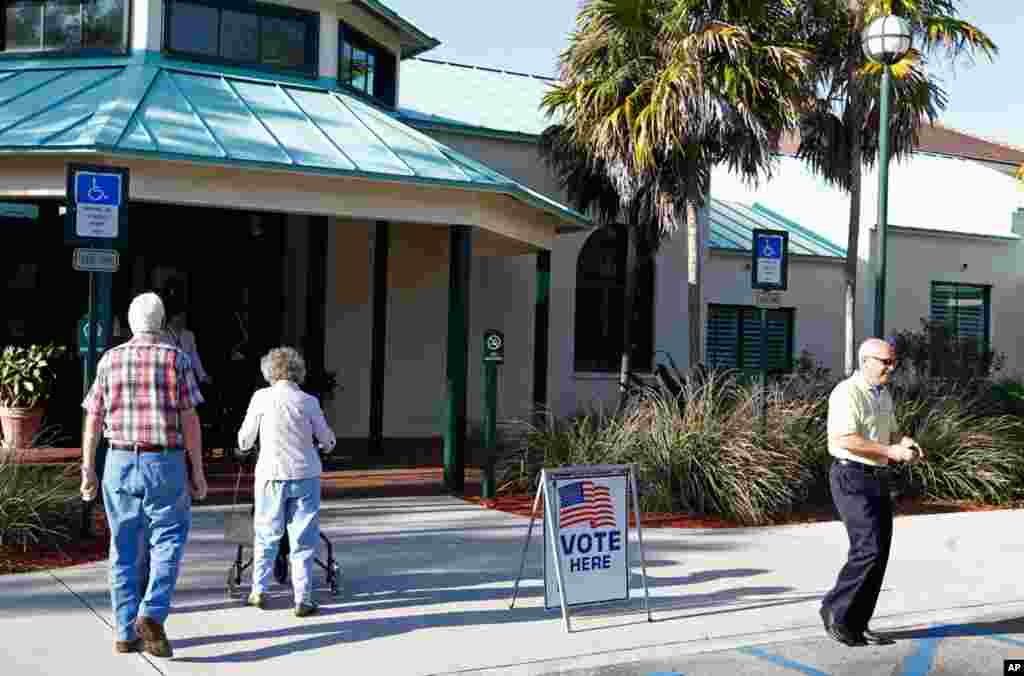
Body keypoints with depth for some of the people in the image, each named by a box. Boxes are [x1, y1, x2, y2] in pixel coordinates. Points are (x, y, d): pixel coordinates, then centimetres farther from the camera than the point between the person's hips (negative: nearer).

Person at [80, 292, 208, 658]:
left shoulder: (110, 360, 5)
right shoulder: (176, 358, -4)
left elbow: (93, 420, 5)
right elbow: (189, 421, -7)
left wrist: (88, 470, 11)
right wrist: (198, 472, -2)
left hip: (120, 463, 3)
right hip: (165, 464, -3)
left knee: (126, 550, 10)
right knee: (167, 542, 7)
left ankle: (127, 632, 13)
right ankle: (152, 615, -12)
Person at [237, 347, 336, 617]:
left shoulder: (262, 397, -3)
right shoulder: (308, 401, -2)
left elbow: (245, 440, 5)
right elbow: (326, 439, 7)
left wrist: (245, 445, 28)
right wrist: (328, 443, 31)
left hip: (271, 474, 0)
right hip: (305, 474, 0)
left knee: (266, 534, 16)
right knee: (303, 539, 5)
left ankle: (259, 591, 19)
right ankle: (303, 599, 3)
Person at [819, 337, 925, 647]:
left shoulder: (884, 395, 15)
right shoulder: (847, 393, -15)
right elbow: (845, 440, -24)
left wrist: (905, 445, 1)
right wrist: (891, 451, -22)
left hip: (877, 479, 9)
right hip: (851, 478, -9)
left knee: (878, 553, 6)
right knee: (870, 549, -15)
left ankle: (855, 625, 13)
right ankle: (835, 608, 2)